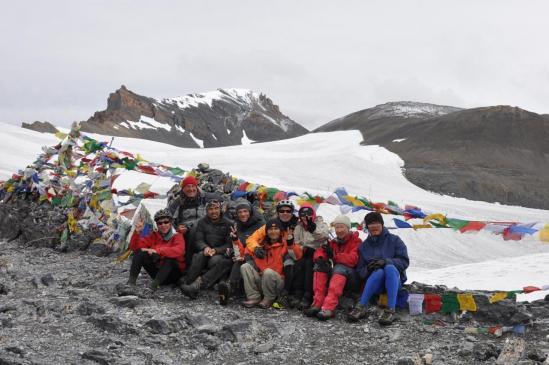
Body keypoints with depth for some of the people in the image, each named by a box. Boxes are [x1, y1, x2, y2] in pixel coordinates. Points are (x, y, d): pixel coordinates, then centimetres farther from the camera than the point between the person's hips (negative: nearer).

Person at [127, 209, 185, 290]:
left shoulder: (177, 237, -8)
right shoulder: (154, 235, 5)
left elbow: (179, 251, -32)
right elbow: (134, 247, -1)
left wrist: (157, 251, -40)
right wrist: (137, 233, -19)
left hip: (173, 274, -4)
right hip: (156, 270, 4)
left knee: (170, 257, -34)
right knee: (140, 252, -12)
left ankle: (154, 285, -43)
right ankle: (131, 280, -25)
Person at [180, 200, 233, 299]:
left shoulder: (227, 224, 5)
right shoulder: (202, 222, 14)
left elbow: (229, 244, -2)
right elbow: (198, 240, 4)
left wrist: (216, 250, -19)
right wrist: (205, 247, -19)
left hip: (222, 254, -2)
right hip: (206, 253, 2)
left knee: (216, 260, -36)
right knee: (199, 256, -32)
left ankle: (197, 284, -50)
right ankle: (188, 283, -42)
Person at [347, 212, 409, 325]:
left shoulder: (394, 240, 7)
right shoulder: (364, 246, 13)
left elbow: (404, 261, -3)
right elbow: (360, 270, 10)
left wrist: (386, 261, -20)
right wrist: (368, 269, -15)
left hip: (394, 280, -1)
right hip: (374, 283, 1)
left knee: (390, 268, -35)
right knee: (379, 272, -35)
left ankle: (391, 310, -46)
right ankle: (362, 307, -43)